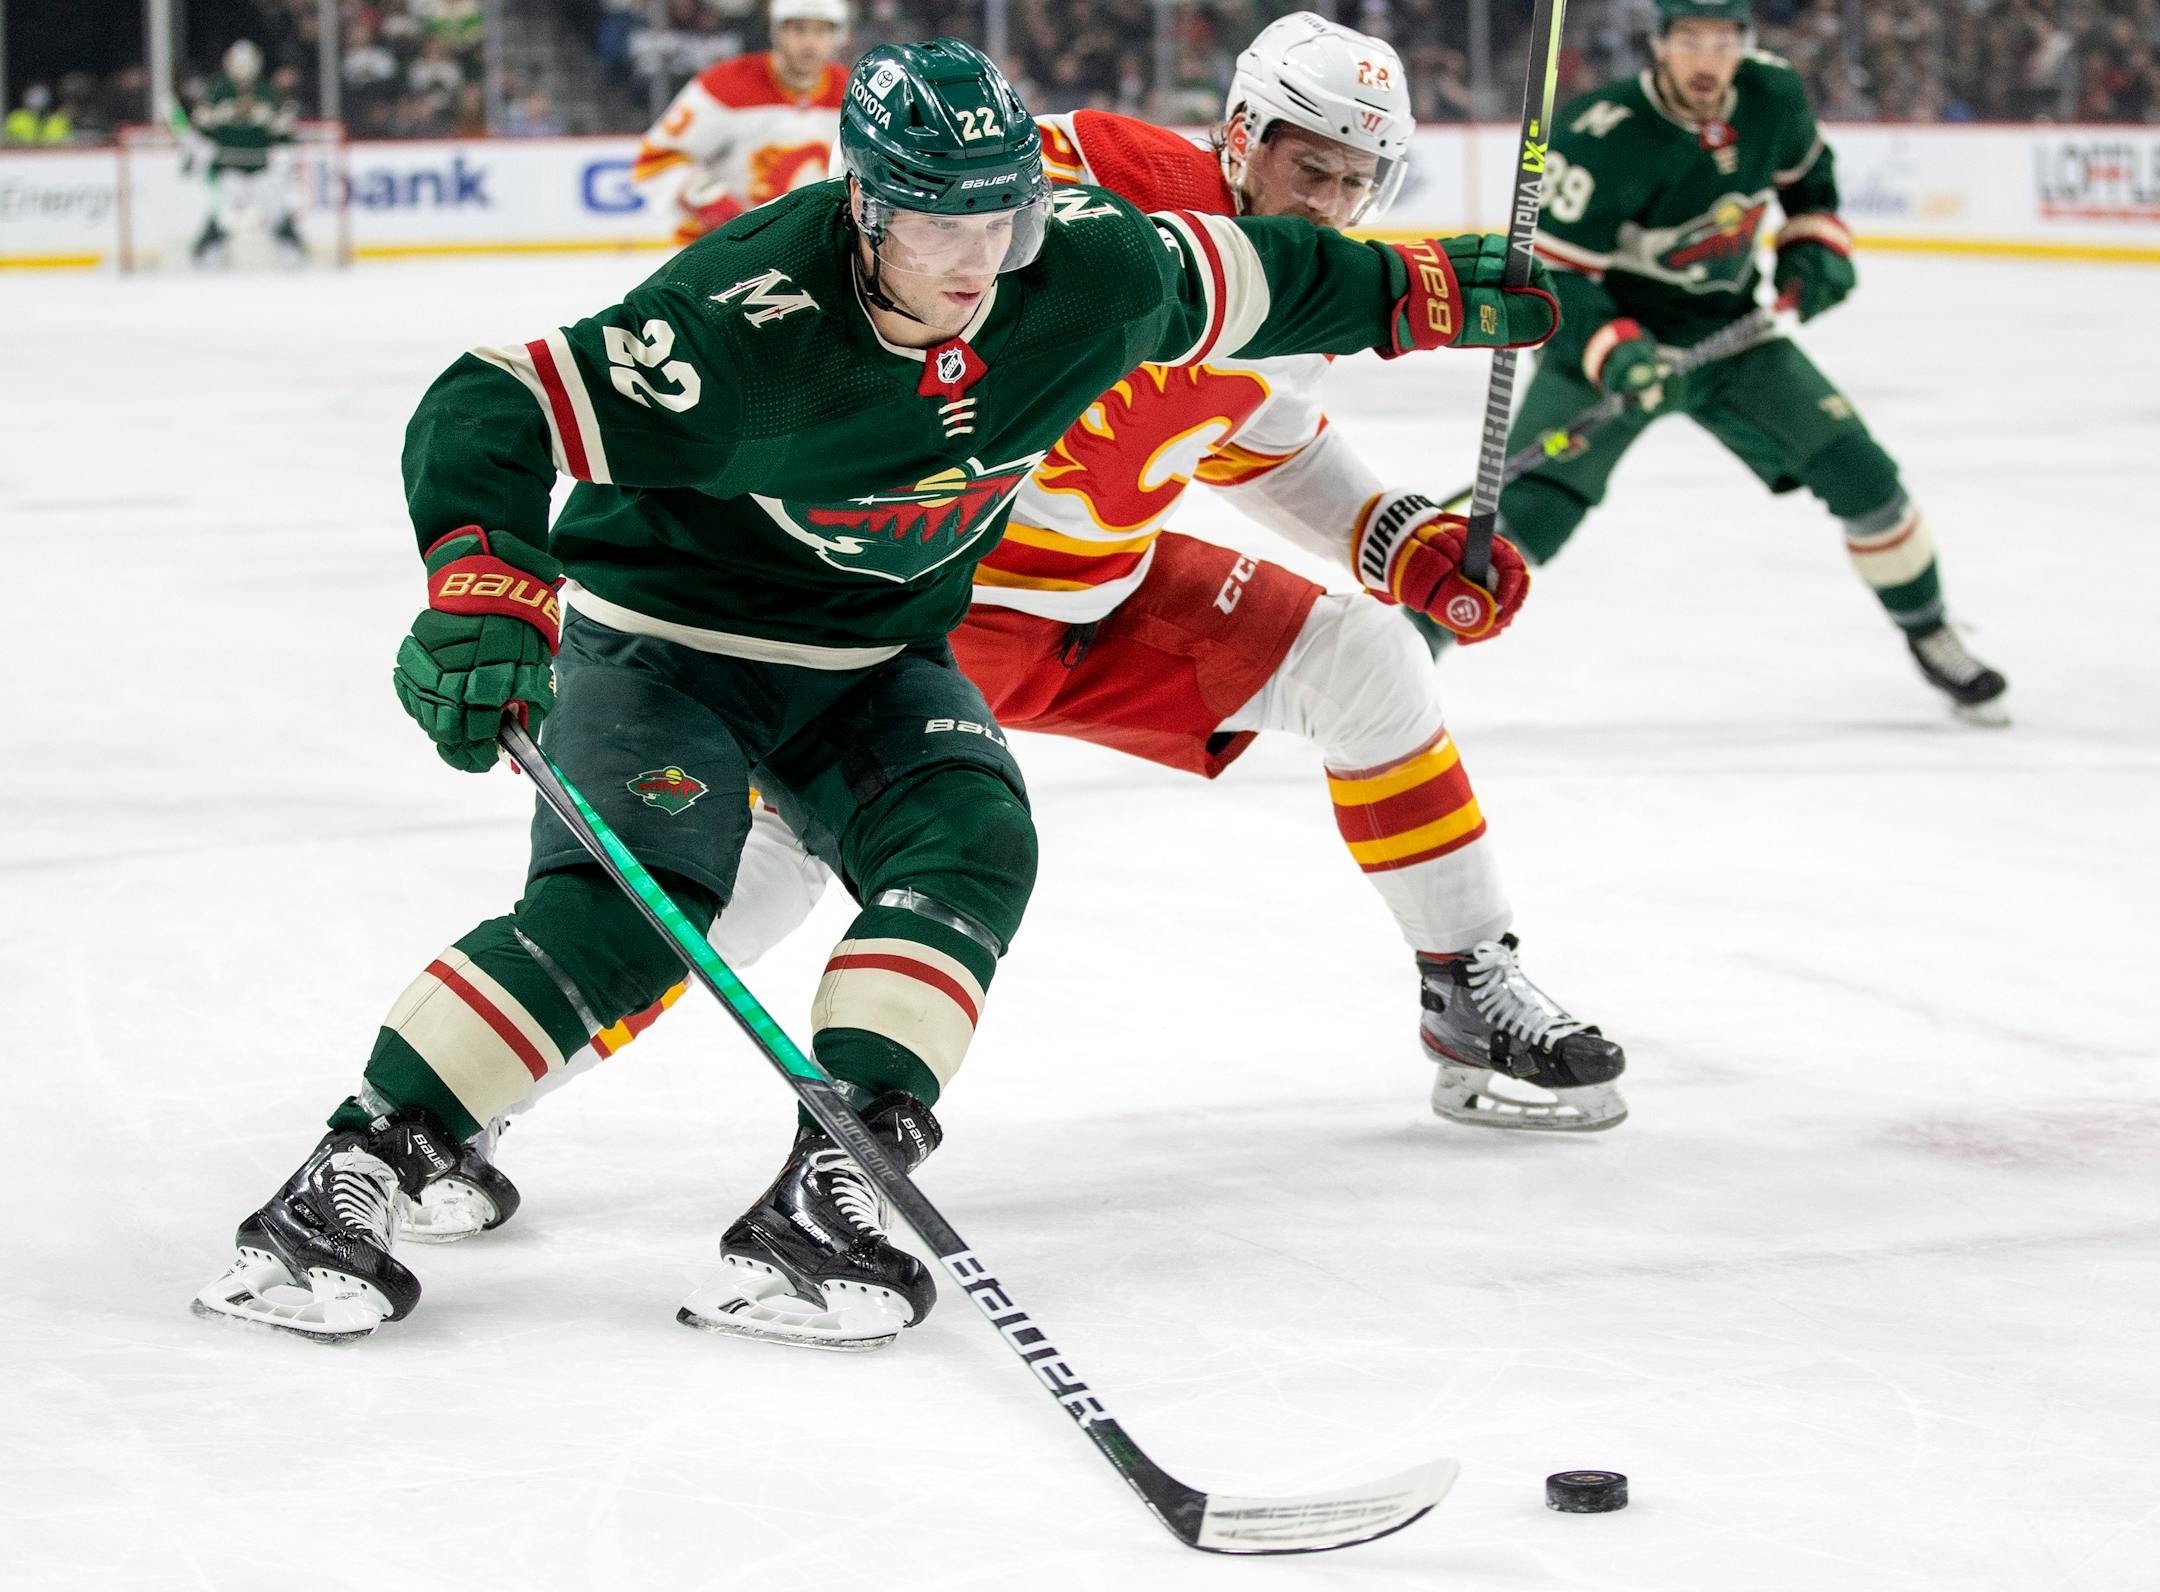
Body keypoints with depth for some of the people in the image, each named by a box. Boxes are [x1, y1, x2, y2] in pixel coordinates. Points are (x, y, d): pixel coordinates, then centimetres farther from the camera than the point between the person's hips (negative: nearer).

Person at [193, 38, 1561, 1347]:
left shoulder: (1087, 276, -15)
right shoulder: (758, 320, -33)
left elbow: (1232, 279, 7)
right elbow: (501, 406, -36)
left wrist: (1410, 289, 17)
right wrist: (483, 584, -51)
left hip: (874, 661, 6)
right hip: (666, 633, -6)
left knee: (972, 847, -19)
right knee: (630, 903, -25)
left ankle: (824, 1198, -25)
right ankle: (347, 1186, -23)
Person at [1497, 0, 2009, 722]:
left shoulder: (1772, 97, -9)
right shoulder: (1603, 139, -27)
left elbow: (1807, 171, 16)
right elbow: (1547, 271, -24)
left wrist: (1816, 244, 1)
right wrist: (1615, 354, -37)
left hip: (1729, 330, 5)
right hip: (1609, 335, -5)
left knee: (1860, 473, -1)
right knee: (1532, 507, -22)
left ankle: (1930, 636, 22)